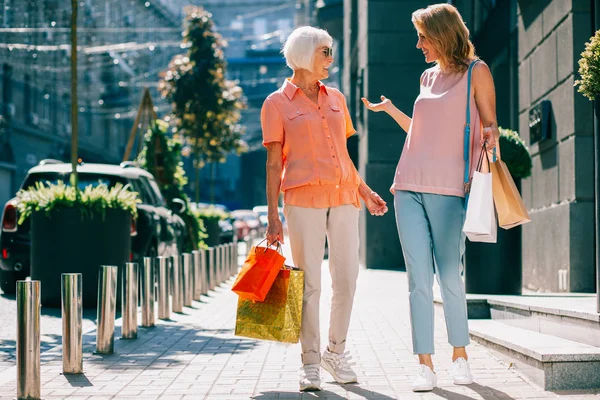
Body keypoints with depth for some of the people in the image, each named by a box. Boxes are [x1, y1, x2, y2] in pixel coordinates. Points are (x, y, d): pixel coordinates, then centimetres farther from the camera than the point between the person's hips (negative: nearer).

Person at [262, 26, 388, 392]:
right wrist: (273, 215, -4)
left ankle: (337, 352, 20)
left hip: (343, 196, 5)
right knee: (310, 283, -4)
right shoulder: (278, 104, 4)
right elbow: (274, 163, 1)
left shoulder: (336, 98, 17)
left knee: (347, 279, 3)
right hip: (303, 198, -4)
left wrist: (365, 192, 18)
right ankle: (310, 363, 4)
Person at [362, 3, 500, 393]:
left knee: (450, 276, -2)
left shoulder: (476, 72, 3)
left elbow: (489, 125, 2)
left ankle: (460, 356, 15)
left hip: (448, 189, -5)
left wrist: (491, 137, -19)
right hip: (409, 188, 5)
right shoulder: (428, 78, 19)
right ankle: (426, 365, 0)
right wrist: (390, 109, 24)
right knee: (419, 279, -1)